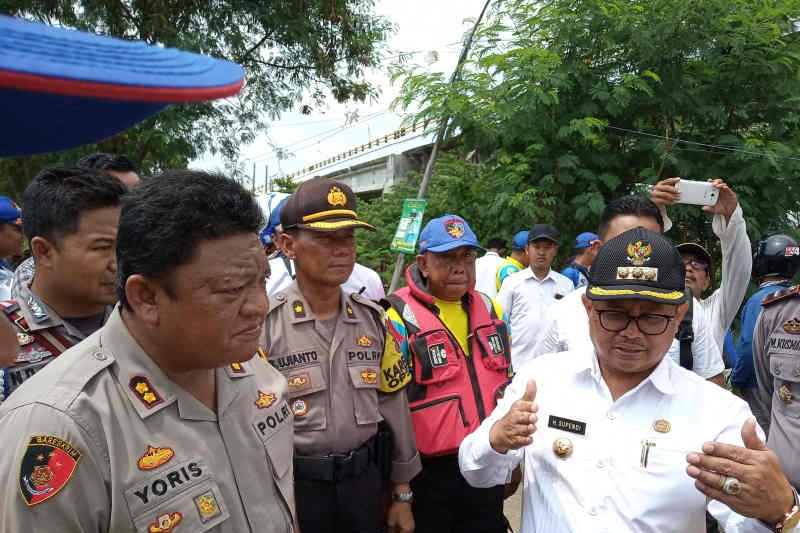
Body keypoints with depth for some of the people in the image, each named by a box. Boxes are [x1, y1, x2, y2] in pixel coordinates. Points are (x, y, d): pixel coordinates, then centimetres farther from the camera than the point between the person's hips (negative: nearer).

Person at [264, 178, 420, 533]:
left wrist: (402, 495, 9)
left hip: (366, 480, 4)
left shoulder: (372, 318, 1)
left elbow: (394, 407, 6)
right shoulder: (263, 324, -14)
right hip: (295, 487, -4)